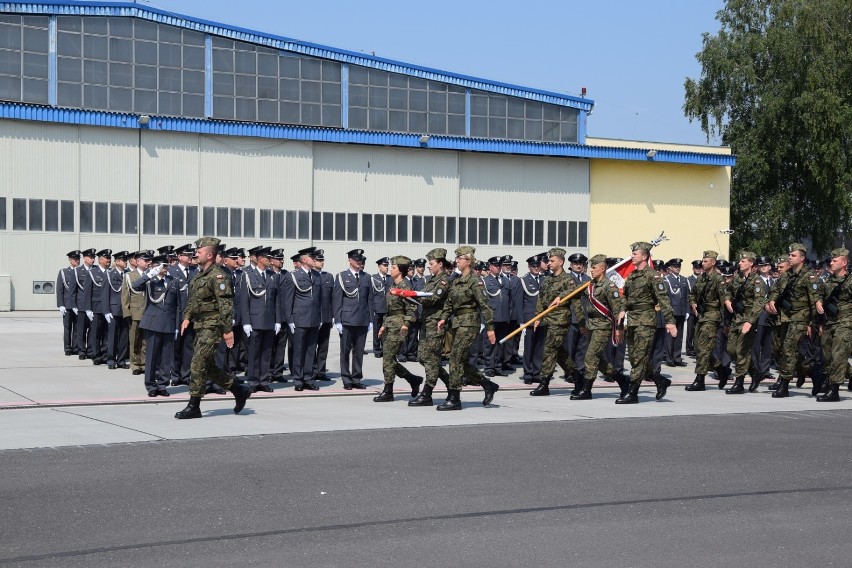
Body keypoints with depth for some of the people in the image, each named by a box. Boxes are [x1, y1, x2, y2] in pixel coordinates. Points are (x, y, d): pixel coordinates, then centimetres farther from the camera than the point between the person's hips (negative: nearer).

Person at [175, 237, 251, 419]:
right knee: (207, 366, 12)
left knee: (198, 364, -9)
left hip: (212, 326, -10)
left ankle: (194, 407, -3)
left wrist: (228, 330, -21)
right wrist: (187, 317, 9)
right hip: (200, 326, 10)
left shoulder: (218, 276, -14)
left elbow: (225, 305, -18)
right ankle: (239, 391, 24)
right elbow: (193, 300, 24)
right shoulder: (199, 275, 15)